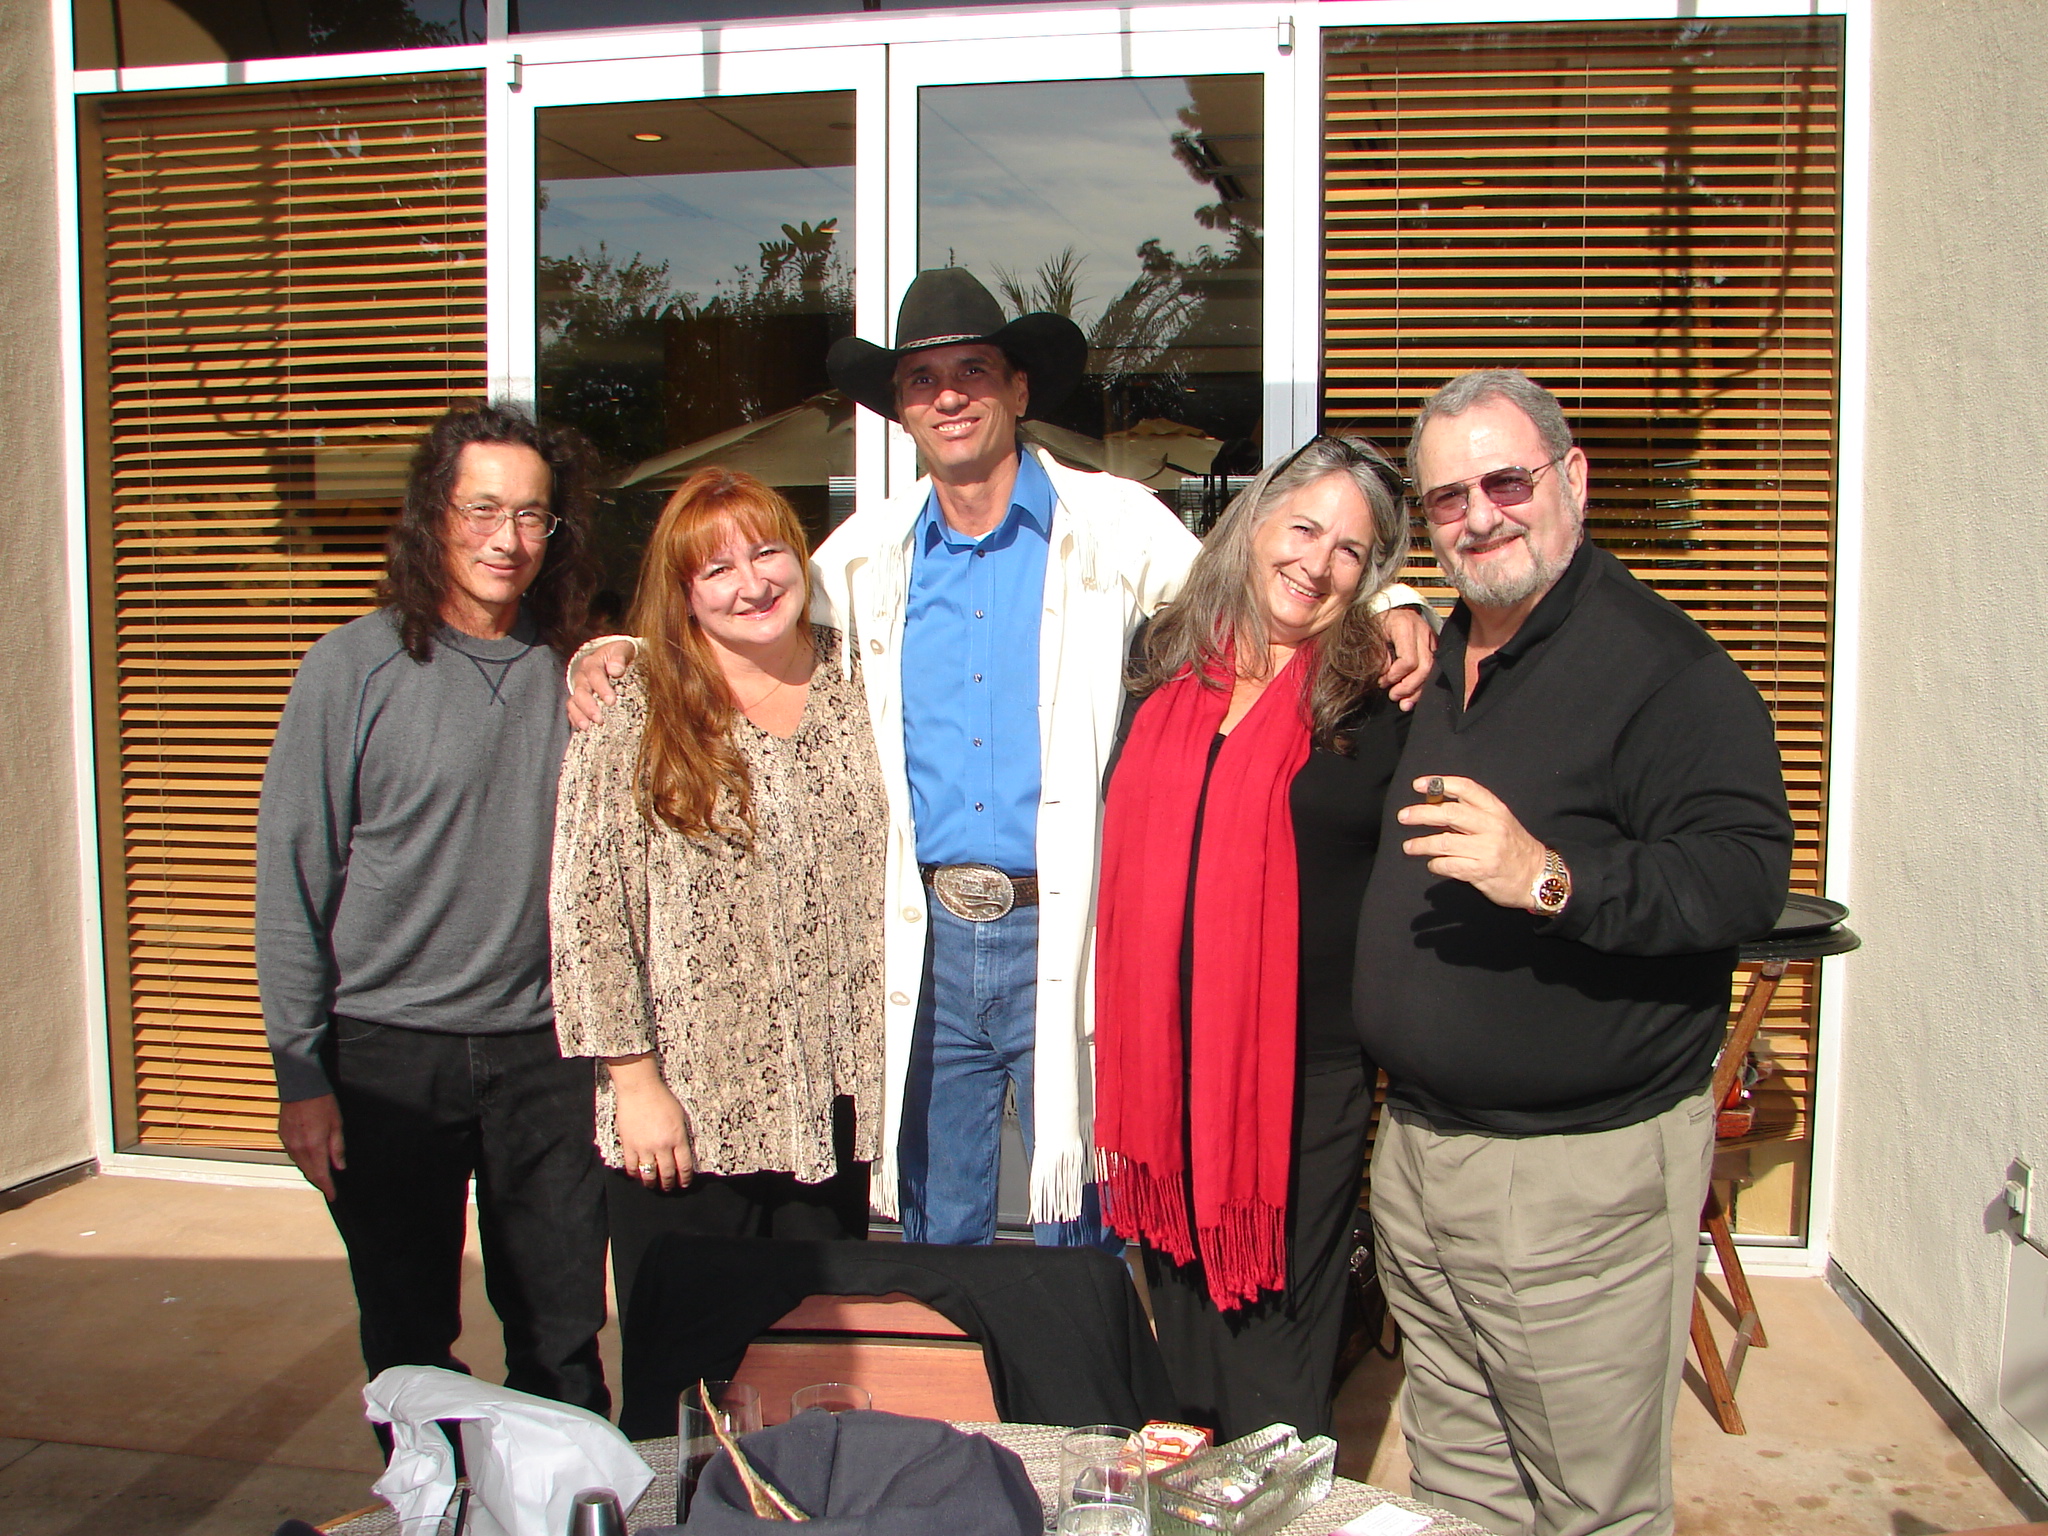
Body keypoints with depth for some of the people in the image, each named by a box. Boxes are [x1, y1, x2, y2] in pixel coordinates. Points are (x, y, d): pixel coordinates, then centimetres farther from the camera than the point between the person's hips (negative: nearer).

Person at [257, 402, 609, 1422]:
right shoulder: (356, 667, -5)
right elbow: (292, 878, -4)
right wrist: (301, 1074, -5)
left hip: (542, 1046, 2)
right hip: (389, 1051, -2)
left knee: (564, 1337, 10)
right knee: (408, 1341, 13)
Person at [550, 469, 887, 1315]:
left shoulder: (855, 690, 5)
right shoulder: (636, 714, -7)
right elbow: (587, 912, -9)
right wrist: (634, 1080, -11)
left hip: (831, 1103, 4)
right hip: (688, 1114, -3)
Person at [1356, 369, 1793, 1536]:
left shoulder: (1663, 663, -13)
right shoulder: (1432, 664, 13)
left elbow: (1748, 872, -24)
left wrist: (1552, 880, -34)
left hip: (1582, 1173, -7)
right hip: (1418, 1155, 8)